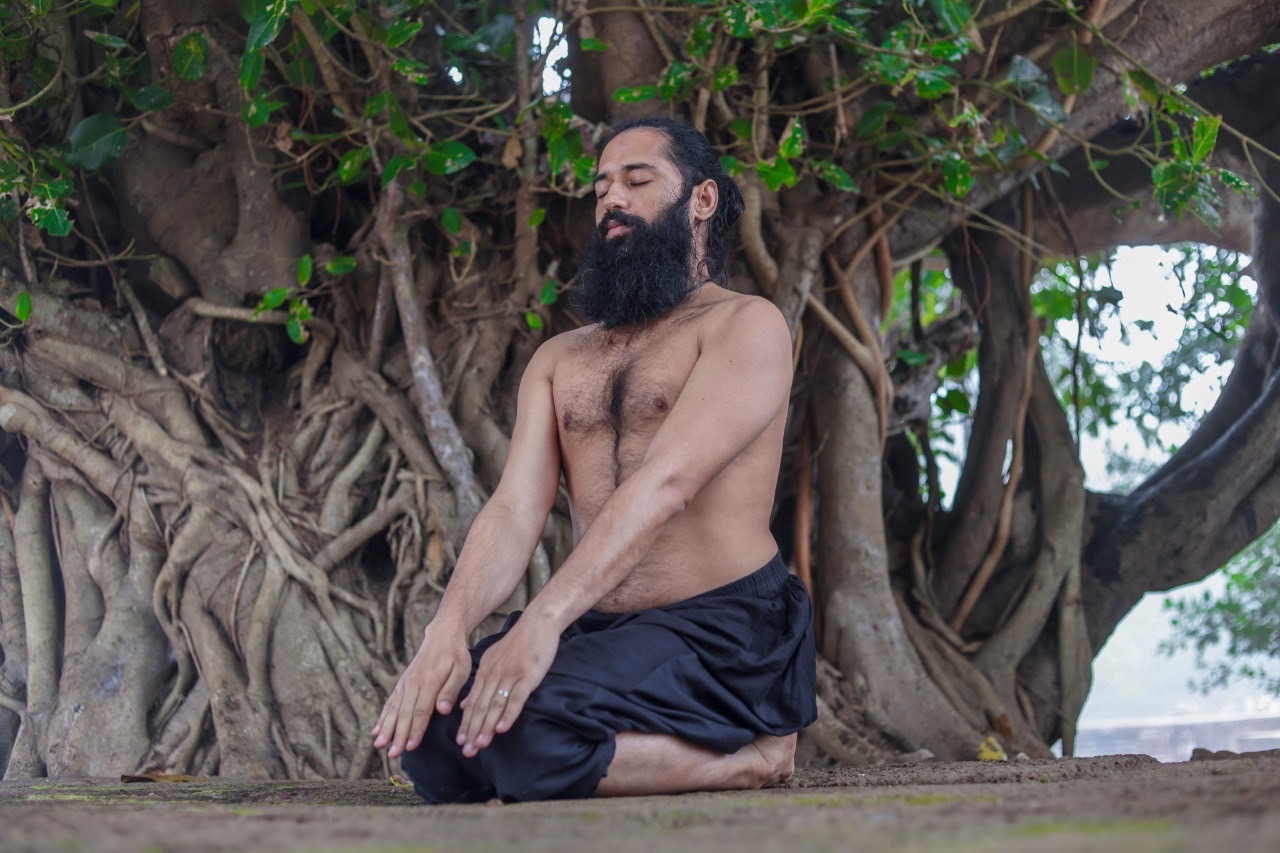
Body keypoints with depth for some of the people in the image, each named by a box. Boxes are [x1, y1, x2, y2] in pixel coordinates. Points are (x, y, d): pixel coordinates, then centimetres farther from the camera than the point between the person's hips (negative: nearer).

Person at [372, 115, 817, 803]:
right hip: (595, 633, 7)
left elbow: (665, 484, -18)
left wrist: (542, 621, -30)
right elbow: (515, 510, 3)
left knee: (519, 730, -30)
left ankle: (750, 752, -8)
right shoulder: (559, 360, 18)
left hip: (721, 637, -6)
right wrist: (446, 633, -18)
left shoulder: (746, 327, -3)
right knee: (429, 733, -19)